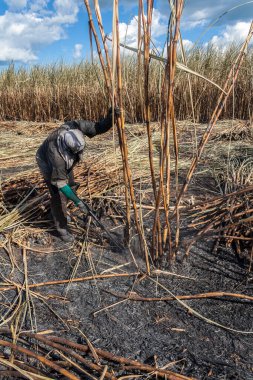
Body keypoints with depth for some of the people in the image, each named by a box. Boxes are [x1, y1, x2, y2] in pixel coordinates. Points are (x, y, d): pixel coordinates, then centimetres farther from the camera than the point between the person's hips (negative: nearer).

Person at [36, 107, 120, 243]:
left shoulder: (76, 126, -36)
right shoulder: (56, 154, -44)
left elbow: (99, 127, -28)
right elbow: (59, 182, -33)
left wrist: (110, 117, -50)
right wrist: (77, 201, -33)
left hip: (65, 162, 7)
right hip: (48, 163, -6)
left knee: (71, 186, 17)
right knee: (59, 195, -10)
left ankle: (61, 213, 42)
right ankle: (62, 228, 9)